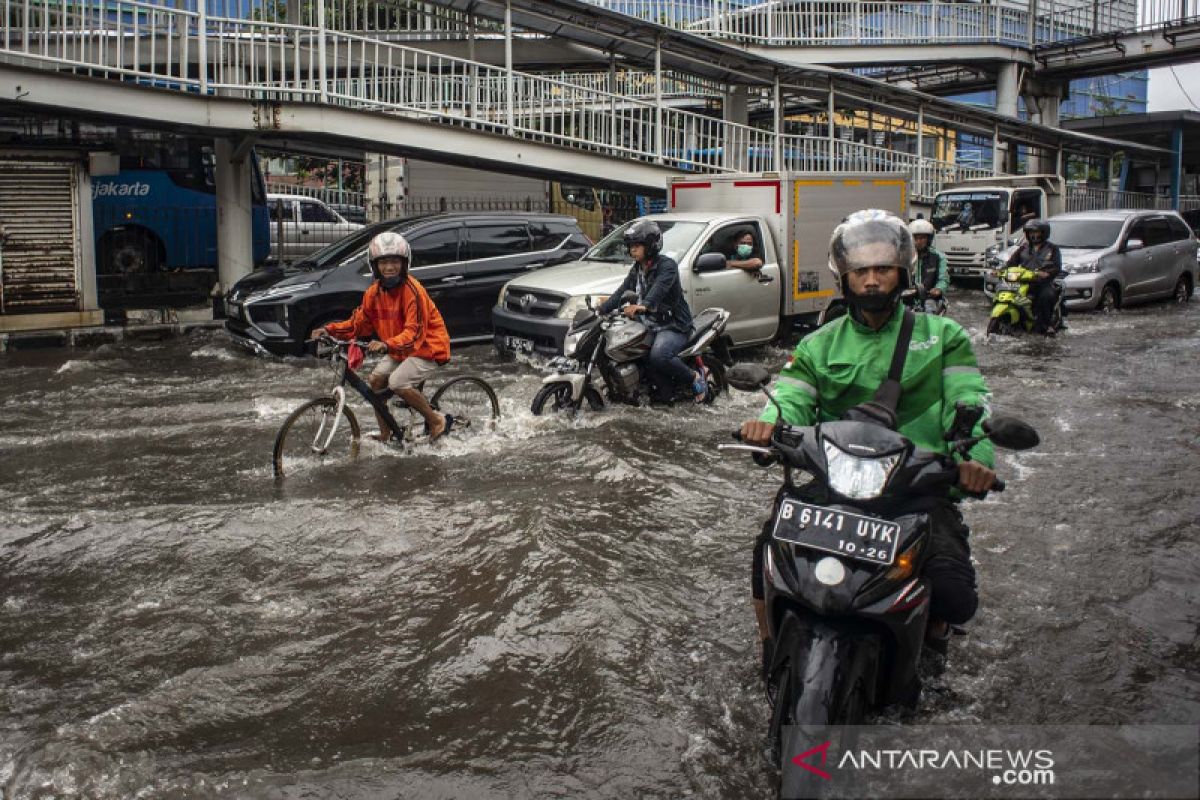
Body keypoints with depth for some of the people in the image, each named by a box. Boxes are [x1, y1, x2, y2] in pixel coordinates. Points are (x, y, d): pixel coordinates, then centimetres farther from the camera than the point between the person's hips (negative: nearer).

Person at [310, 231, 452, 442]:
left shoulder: (412, 290, -25)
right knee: (375, 379, -4)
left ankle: (436, 421, -7)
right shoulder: (374, 292, -1)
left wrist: (386, 345, -47)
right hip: (399, 350, 8)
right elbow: (358, 323, 4)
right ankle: (385, 434, 11)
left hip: (426, 346, -8)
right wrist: (329, 329, -10)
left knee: (398, 383, -25)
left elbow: (415, 332, -31)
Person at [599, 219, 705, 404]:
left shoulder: (667, 265, -13)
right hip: (651, 325, 8)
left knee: (658, 356, -34)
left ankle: (694, 378, -8)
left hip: (675, 326, -8)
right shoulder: (636, 270, 14)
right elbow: (620, 293, 11)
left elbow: (659, 288, -33)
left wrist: (644, 305, -52)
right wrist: (599, 310, -4)